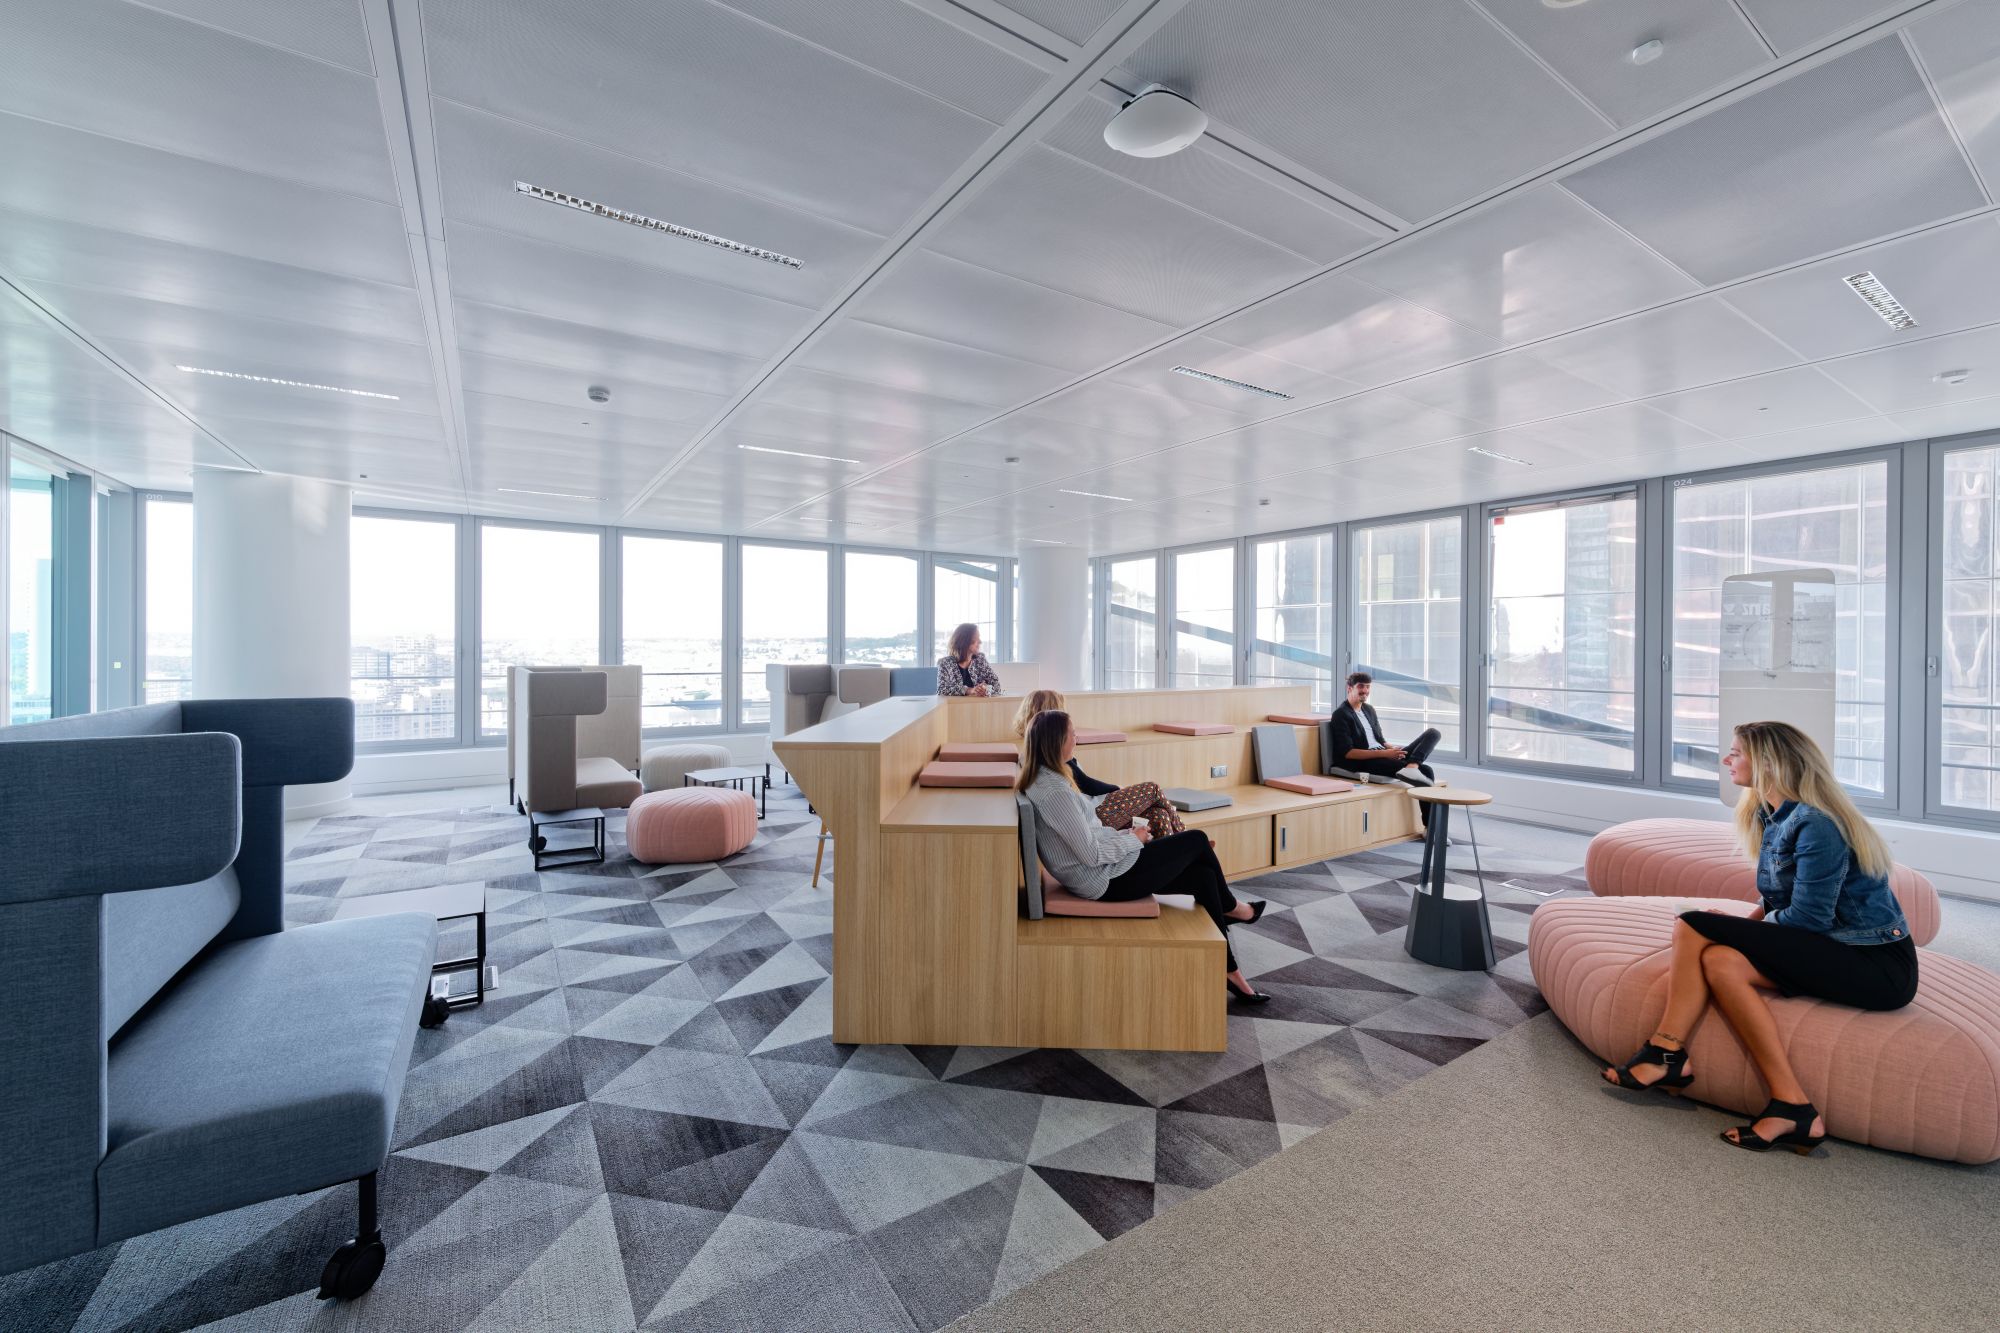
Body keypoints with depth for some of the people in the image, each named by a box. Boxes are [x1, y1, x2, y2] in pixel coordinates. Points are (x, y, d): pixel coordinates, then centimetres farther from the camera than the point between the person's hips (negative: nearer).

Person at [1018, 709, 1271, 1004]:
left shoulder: (1042, 779, 5)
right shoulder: (1055, 791, -26)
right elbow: (1092, 854, -24)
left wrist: (1126, 834, 5)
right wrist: (1133, 839, -8)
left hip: (1099, 870, 9)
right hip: (1106, 880, -9)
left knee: (1202, 875, 7)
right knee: (1197, 840, 1)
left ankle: (1229, 973, 18)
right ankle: (1231, 908, 29)